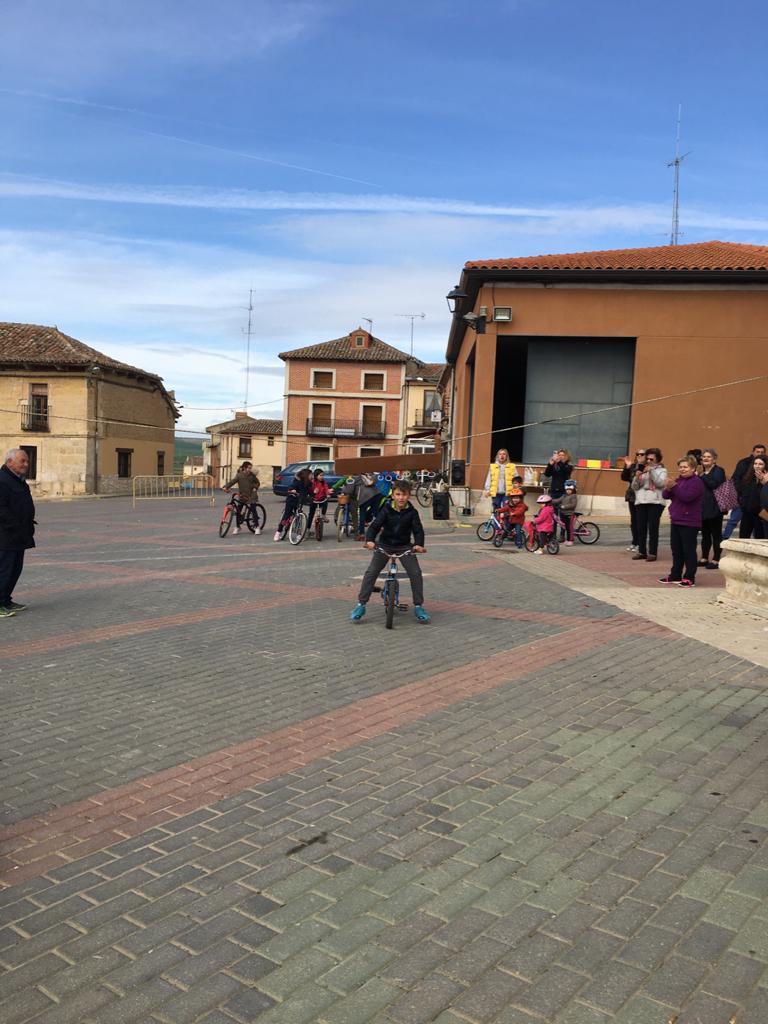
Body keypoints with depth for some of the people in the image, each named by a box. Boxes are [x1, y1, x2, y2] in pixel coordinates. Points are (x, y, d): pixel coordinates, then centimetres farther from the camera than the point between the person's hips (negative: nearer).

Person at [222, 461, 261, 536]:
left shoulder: (252, 475, -2)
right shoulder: (239, 475, -7)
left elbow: (257, 483, 10)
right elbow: (232, 481, -20)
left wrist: (255, 488, -10)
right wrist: (225, 487, -35)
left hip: (251, 495, -1)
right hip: (242, 495, 1)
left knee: (253, 510, -8)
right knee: (238, 511, -1)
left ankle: (257, 527, 1)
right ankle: (237, 527, 15)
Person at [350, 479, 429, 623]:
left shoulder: (412, 512, -8)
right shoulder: (386, 509, -11)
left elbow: (418, 530, -12)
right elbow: (375, 525, -18)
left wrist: (419, 544, -32)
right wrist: (370, 540, -37)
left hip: (404, 546, 1)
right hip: (385, 545, 0)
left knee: (416, 573, -12)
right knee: (371, 572, -10)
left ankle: (418, 606, 3)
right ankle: (361, 605, 0)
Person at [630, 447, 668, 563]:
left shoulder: (661, 470, 7)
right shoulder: (641, 469, 17)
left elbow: (660, 483, -12)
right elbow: (634, 487, 12)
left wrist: (651, 471, -15)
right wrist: (637, 477, -6)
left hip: (655, 502, -4)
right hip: (641, 501, 4)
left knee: (653, 527, -5)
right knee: (641, 527, 4)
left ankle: (652, 553, -2)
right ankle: (641, 551, 11)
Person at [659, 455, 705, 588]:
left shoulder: (696, 482, -11)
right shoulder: (679, 480, 13)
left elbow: (687, 497, -24)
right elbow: (666, 496, 8)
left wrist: (674, 487, -27)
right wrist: (668, 488, -13)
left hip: (689, 523, -8)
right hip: (676, 521, 8)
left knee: (689, 551, -3)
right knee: (676, 550, 14)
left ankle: (690, 578, 2)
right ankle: (675, 575, 22)